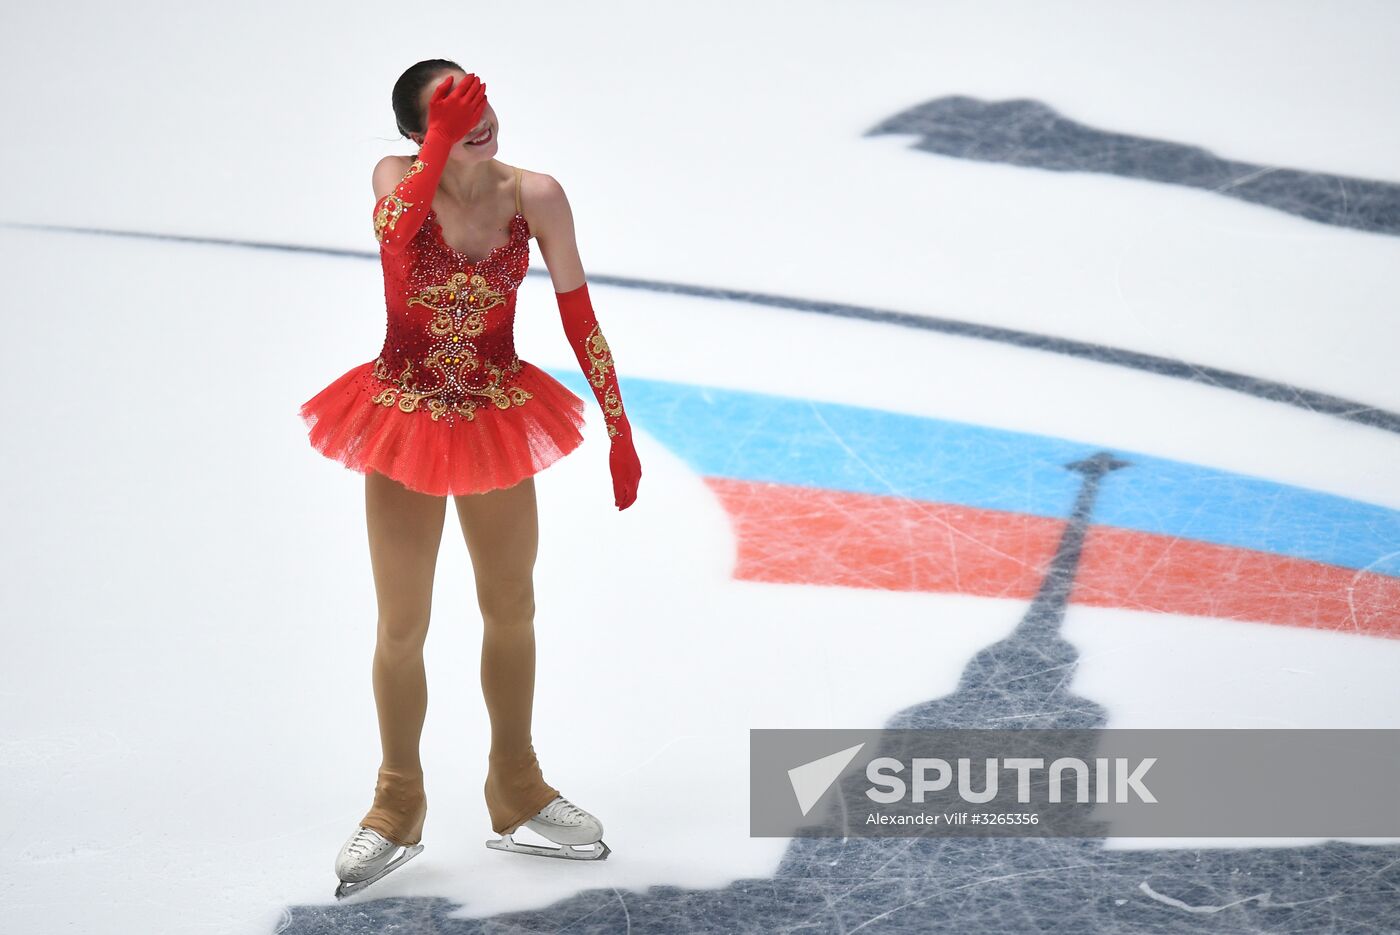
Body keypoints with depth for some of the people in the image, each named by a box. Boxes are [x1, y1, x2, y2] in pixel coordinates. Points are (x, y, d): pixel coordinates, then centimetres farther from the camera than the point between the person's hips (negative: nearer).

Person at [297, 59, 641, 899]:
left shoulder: (535, 196, -12)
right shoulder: (398, 174, -15)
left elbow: (579, 316, -5)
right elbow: (394, 231, -39)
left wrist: (620, 430, -4)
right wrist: (440, 144, -47)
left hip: (499, 420, 2)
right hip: (406, 419, -2)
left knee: (512, 612, 15)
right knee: (402, 627, 7)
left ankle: (520, 798, 35)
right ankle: (397, 813, 27)